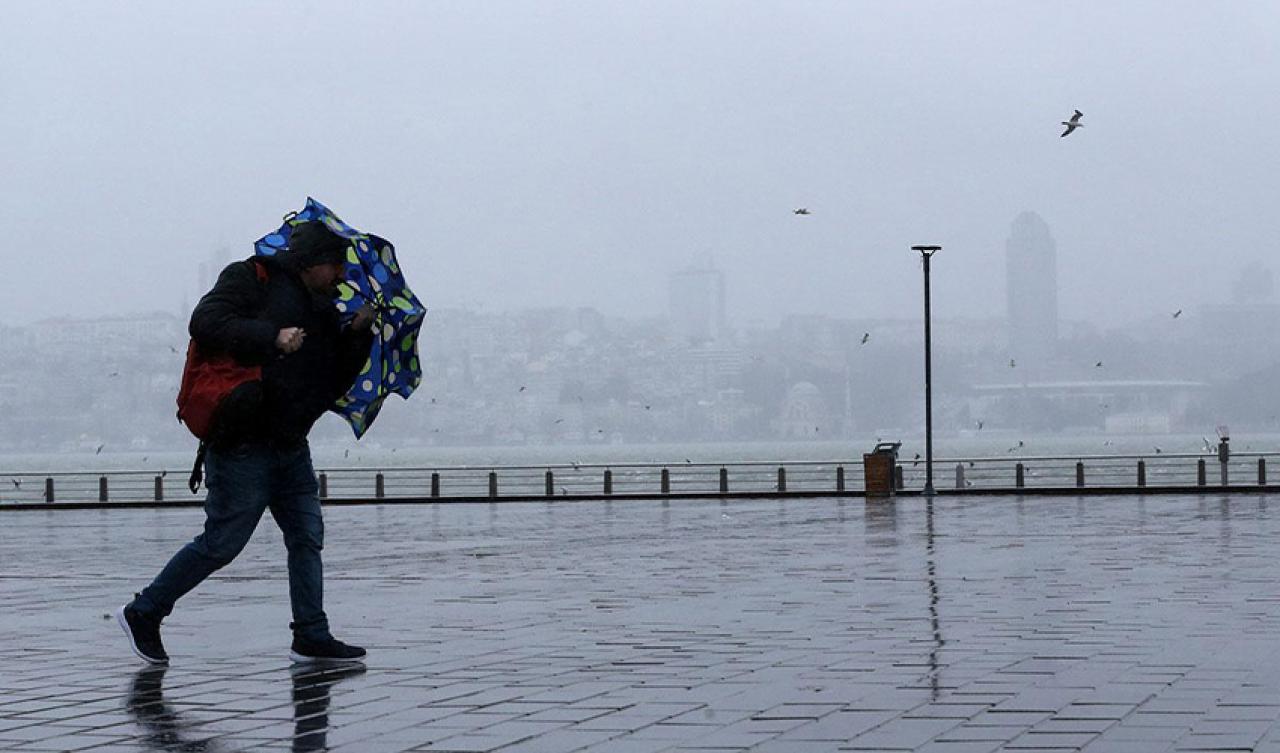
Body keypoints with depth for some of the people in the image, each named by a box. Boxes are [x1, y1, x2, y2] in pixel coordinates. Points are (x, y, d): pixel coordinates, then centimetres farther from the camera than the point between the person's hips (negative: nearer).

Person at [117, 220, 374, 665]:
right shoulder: (252, 279, -5)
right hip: (244, 442, -8)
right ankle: (143, 613, 9)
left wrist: (357, 333, 2)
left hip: (290, 445, 8)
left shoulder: (322, 310, 17)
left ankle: (312, 638, 10)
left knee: (307, 538, 6)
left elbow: (335, 382, 16)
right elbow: (205, 323, -20)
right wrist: (272, 336, -25)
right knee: (222, 542, -4)